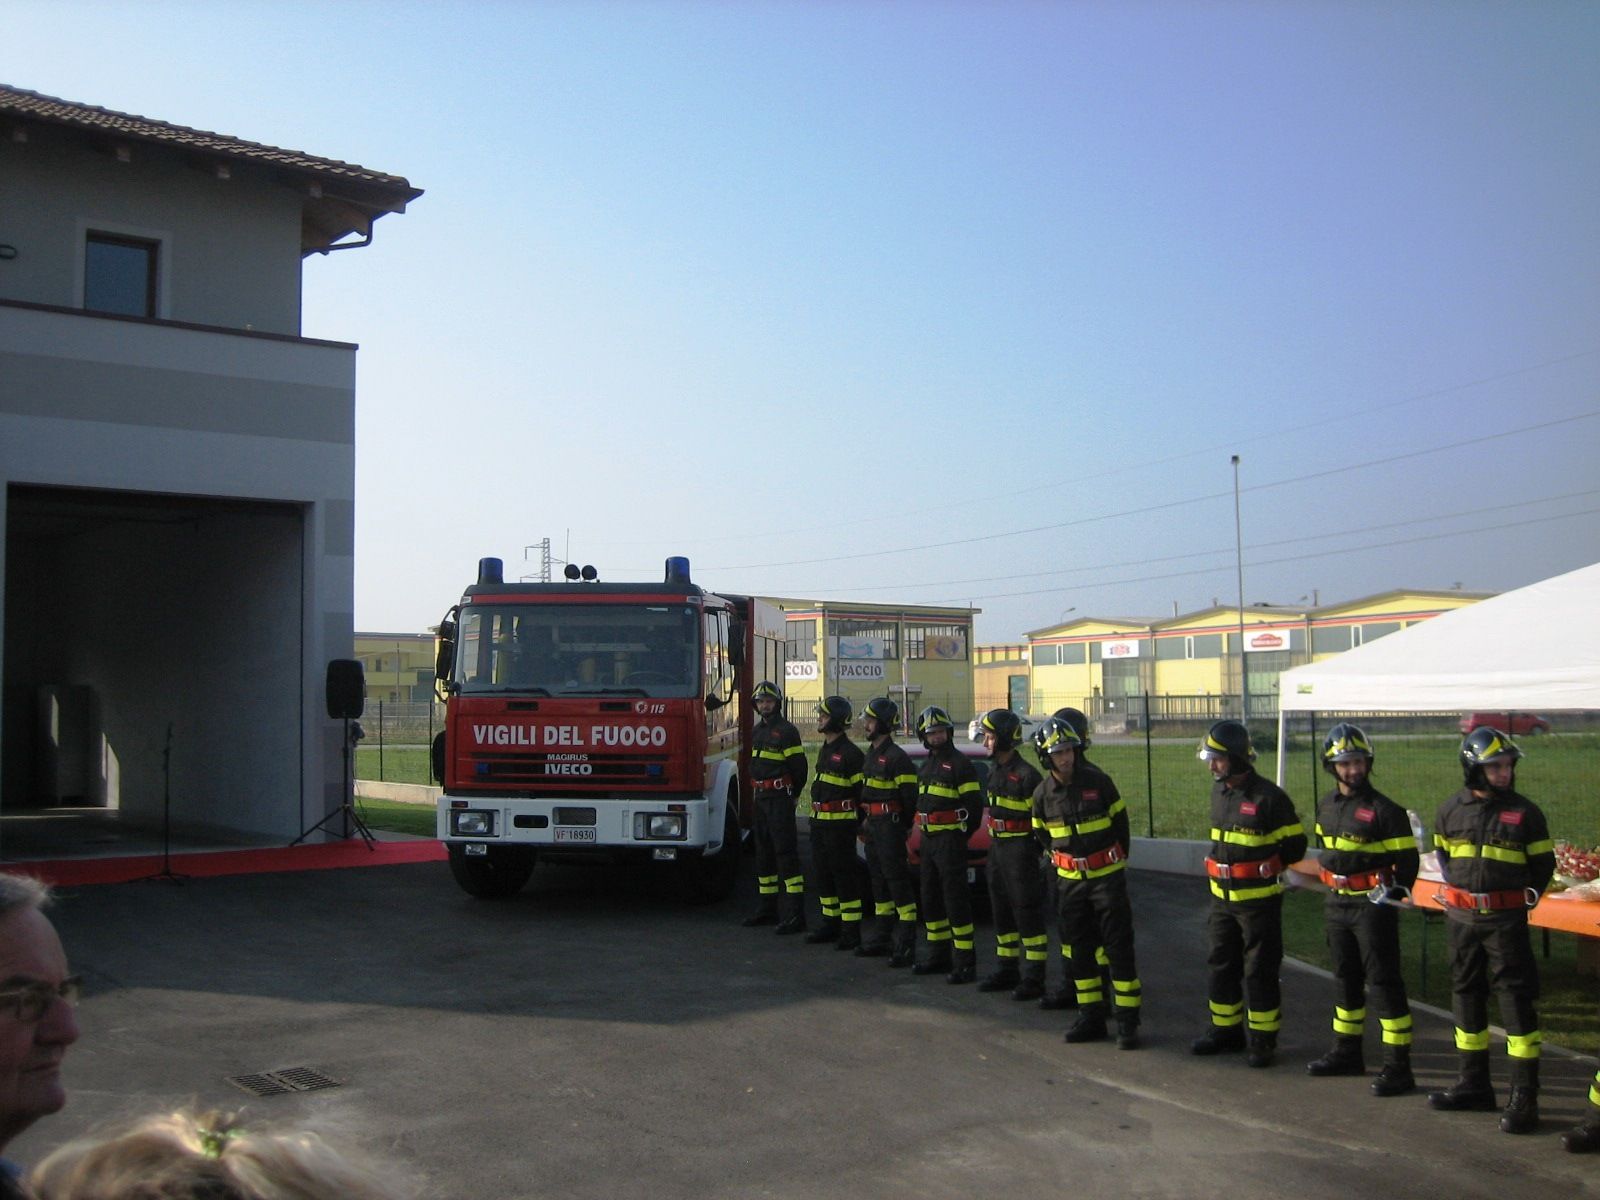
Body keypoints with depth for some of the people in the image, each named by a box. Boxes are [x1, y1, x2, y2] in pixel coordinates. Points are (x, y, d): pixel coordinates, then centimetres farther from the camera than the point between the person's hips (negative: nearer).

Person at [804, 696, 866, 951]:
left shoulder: (850, 753, -13)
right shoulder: (825, 749, 15)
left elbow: (863, 791, -13)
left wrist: (857, 822, -11)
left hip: (840, 823, -9)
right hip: (820, 822, 9)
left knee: (845, 876, -5)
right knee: (822, 873, 13)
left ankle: (851, 932, -1)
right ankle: (831, 924, 24)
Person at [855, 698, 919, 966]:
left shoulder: (896, 757, -14)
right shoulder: (872, 753, 15)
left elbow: (909, 796, -15)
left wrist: (903, 826, -9)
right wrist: (865, 819, 15)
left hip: (890, 825, -10)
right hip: (874, 826, 10)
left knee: (898, 880, -8)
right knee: (878, 880, 14)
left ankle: (906, 943, -6)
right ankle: (882, 938, 23)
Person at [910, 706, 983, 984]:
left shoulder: (960, 763, -10)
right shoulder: (927, 764, 17)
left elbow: (974, 804, -13)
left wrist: (959, 834, -6)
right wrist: (924, 829, 14)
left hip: (950, 839, -9)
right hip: (928, 839, 9)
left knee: (955, 899, -8)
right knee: (930, 898, 14)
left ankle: (966, 963, -5)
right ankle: (938, 955, 25)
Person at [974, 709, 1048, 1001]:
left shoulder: (1026, 774, -17)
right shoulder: (995, 769, 10)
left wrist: (1034, 848, -13)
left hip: (1020, 848, -9)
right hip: (997, 846, 9)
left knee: (1027, 913, -4)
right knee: (1001, 911, 15)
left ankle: (1034, 978, 2)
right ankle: (1007, 971, 26)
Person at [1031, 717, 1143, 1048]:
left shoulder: (1098, 781, -10)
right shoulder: (1042, 793, -2)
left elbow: (1120, 821, 2)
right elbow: (1042, 834, 15)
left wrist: (1118, 861, 8)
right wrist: (1061, 859, 11)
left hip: (1107, 876, -4)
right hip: (1070, 880, 4)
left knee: (1119, 948, -4)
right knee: (1079, 949, 9)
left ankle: (1128, 1021, 1)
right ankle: (1091, 1017, 19)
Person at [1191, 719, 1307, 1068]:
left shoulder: (1269, 797, -16)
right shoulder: (1218, 792, 7)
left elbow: (1294, 846, -9)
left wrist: (1262, 867, -5)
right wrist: (1222, 863, 10)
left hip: (1259, 899, -7)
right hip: (1222, 896, 7)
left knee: (1259, 971, 0)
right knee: (1221, 965, 14)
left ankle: (1263, 1039, 10)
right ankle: (1226, 1030, 28)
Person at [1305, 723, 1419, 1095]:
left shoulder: (1384, 809, -13)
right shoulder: (1326, 806, 8)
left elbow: (1408, 859, -10)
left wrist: (1394, 893, -15)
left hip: (1373, 904, -7)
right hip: (1337, 903, 7)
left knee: (1384, 981, -6)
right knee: (1345, 978, 17)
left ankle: (1398, 1067, -2)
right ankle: (1346, 1052, 30)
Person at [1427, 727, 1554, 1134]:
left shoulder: (1524, 812, -5)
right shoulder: (1451, 810, 4)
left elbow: (1543, 863, 4)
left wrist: (1524, 898, -1)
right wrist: (1458, 888, 10)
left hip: (1506, 919, -4)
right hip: (1461, 918, 4)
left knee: (1517, 999, -7)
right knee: (1466, 994, 12)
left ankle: (1525, 1097, -3)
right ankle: (1474, 1085, 25)